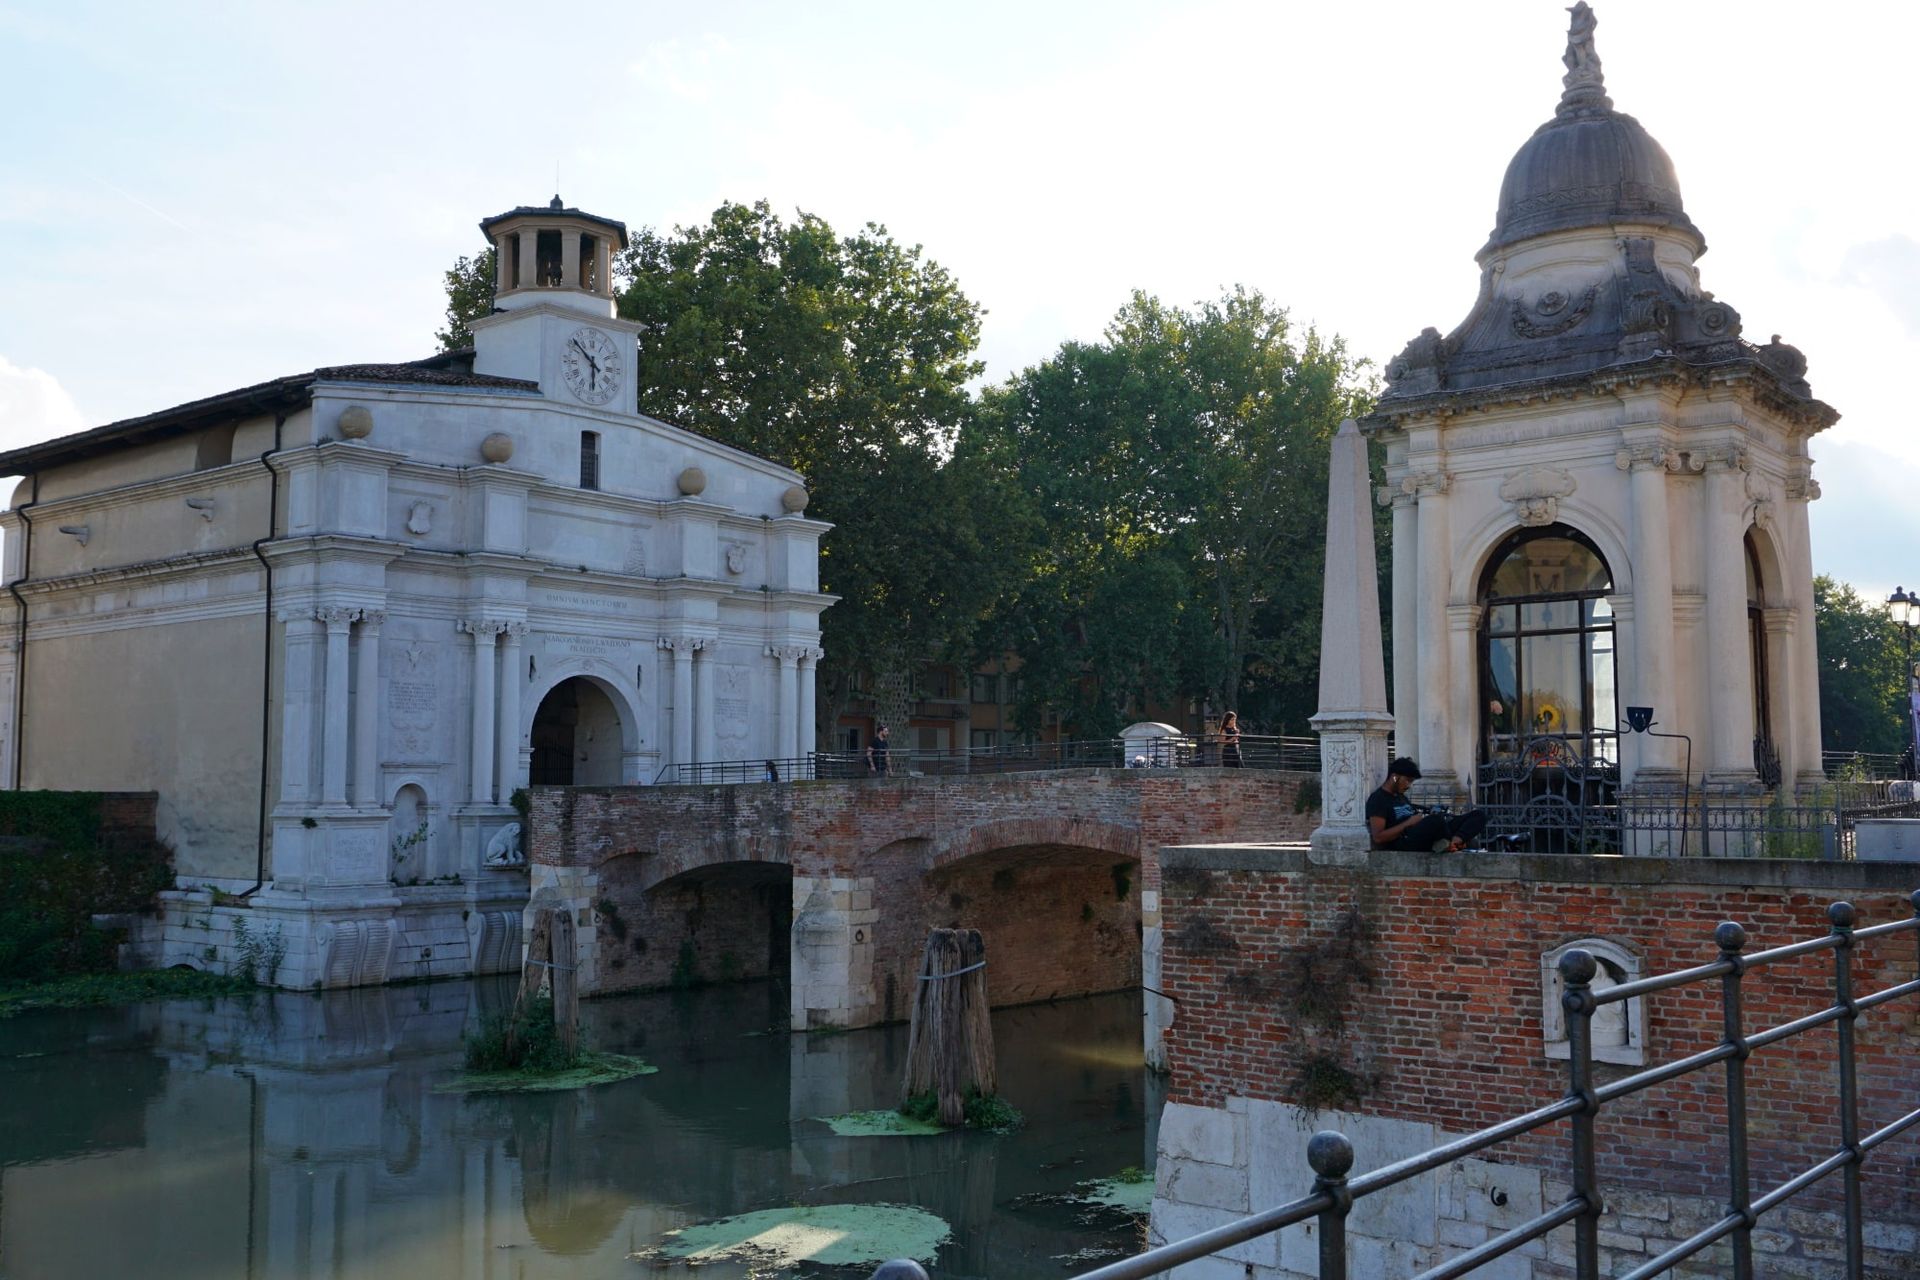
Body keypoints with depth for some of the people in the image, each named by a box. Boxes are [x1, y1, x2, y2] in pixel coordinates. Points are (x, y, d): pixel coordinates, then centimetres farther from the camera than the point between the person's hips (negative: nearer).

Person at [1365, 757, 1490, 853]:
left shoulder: (1401, 797, 29)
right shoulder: (1378, 799, -1)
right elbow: (1378, 837, -13)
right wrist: (1409, 823, -13)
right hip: (1405, 842, -10)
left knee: (1479, 814, -1)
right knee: (1437, 819, -43)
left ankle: (1454, 841, -28)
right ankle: (1454, 843, -13)